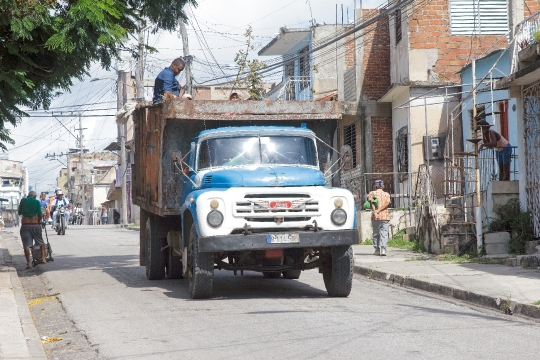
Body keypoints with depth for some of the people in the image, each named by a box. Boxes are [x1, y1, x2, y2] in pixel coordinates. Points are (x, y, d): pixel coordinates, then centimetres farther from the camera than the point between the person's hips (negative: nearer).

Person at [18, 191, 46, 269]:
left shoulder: (23, 201, 3)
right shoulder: (37, 202, -1)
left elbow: (19, 212, 10)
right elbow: (40, 214, -5)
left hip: (25, 225, 0)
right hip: (35, 224, 0)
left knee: (26, 245, -1)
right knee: (41, 242, 18)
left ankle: (28, 263, -8)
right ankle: (43, 258, 9)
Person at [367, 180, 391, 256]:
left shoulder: (372, 193, 6)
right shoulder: (387, 194, 11)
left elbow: (371, 201, -11)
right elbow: (387, 203, -5)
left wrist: (375, 212, -20)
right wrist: (379, 210, -10)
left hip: (375, 217, -1)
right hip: (385, 216, 1)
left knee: (376, 233, 10)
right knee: (384, 233, -3)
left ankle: (377, 250, 10)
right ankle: (383, 249, -18)